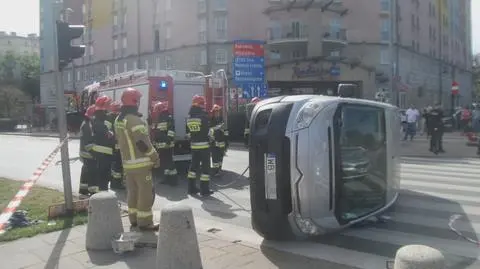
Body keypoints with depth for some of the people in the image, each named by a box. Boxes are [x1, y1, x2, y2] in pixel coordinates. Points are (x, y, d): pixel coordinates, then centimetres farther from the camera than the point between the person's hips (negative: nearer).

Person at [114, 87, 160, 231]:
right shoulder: (134, 119, -19)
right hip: (140, 162, -9)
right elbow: (143, 142, -22)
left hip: (127, 162, 9)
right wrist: (155, 157, -12)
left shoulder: (118, 119, 12)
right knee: (146, 192, -2)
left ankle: (134, 219, 23)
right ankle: (145, 222, 2)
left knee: (133, 191, 15)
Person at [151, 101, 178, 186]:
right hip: (160, 145, 9)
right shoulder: (158, 119, 18)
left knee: (169, 161, -7)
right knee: (164, 161, 14)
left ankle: (173, 178, -2)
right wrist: (154, 143, 22)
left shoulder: (169, 117, -10)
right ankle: (167, 177, 23)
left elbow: (171, 130, -19)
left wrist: (169, 140, -24)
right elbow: (155, 132, 23)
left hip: (167, 144, -9)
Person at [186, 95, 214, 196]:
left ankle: (192, 188, 17)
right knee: (205, 165, -1)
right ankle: (204, 190, -1)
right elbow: (208, 130, -13)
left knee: (194, 164, 14)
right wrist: (211, 138, 6)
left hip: (193, 145, 7)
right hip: (204, 144, -7)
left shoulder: (189, 117, 8)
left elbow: (188, 132, 13)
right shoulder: (203, 116, -14)